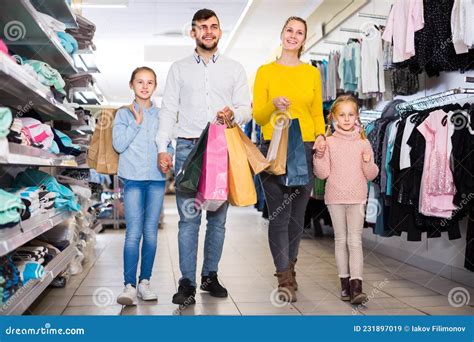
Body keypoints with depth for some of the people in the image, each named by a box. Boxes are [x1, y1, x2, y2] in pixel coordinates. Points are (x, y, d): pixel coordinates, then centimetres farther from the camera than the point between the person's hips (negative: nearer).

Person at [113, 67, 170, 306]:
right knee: (133, 232, -8)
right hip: (133, 178, -2)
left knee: (151, 231, 5)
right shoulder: (124, 114, 6)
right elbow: (118, 144, -4)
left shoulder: (161, 114, 13)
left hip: (157, 178, 3)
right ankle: (129, 285, -6)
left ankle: (145, 282, 13)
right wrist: (136, 122, -8)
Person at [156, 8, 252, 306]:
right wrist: (162, 148, 0)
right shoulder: (179, 68, 13)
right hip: (188, 147, -1)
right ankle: (187, 282, 0)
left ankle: (210, 275, 17)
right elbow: (168, 111, 9)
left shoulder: (235, 69, 14)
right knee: (189, 218, -5)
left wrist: (233, 113, -15)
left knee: (218, 217, 4)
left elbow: (246, 109, 9)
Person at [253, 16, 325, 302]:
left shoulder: (312, 73, 13)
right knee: (279, 214, -5)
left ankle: (289, 266, 24)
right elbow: (258, 116, 3)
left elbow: (318, 114, 13)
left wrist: (321, 135, -5)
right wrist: (273, 105, -17)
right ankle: (285, 278, 3)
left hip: (305, 150, 2)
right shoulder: (265, 71, 6)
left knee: (298, 214, 7)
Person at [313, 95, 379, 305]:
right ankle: (345, 282, 17)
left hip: (357, 198, -1)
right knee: (340, 240, 8)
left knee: (355, 240, -6)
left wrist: (368, 163, -15)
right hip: (335, 198, 1)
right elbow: (322, 173, -2)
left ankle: (356, 285, -9)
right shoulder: (329, 142, 1)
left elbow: (371, 176, 5)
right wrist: (319, 155, -15)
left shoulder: (363, 143, 3)